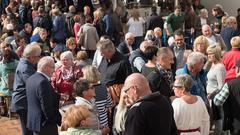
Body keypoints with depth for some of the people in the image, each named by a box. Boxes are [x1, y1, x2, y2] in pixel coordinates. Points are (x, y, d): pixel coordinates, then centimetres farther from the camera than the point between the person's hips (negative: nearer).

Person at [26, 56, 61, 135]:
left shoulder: (30, 79, 8)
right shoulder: (43, 82, -22)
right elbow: (47, 107, -23)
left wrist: (58, 96, 8)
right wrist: (59, 120, -13)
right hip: (45, 125, -10)